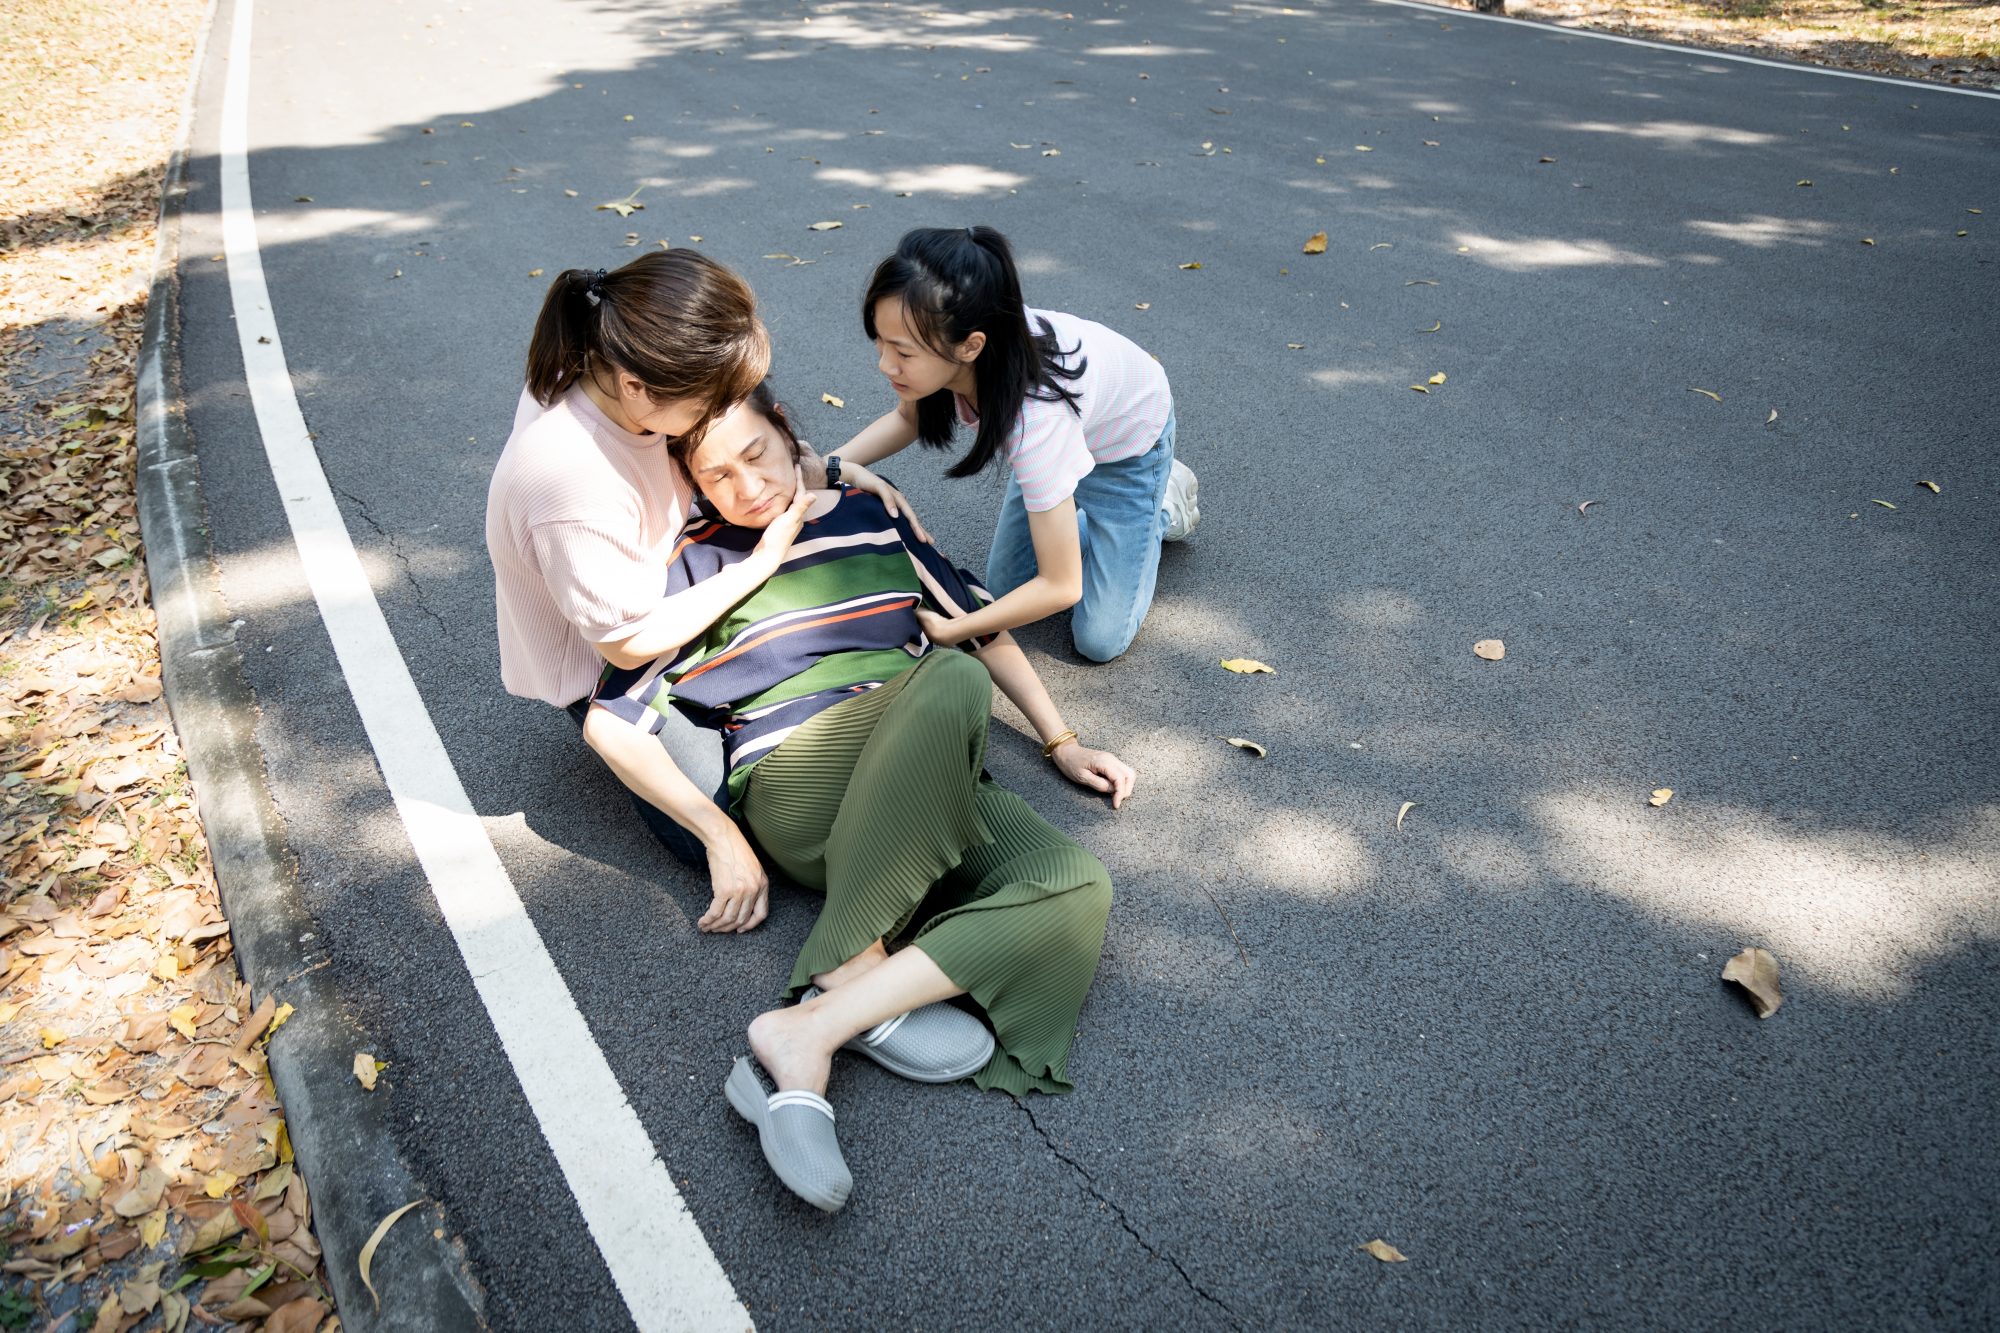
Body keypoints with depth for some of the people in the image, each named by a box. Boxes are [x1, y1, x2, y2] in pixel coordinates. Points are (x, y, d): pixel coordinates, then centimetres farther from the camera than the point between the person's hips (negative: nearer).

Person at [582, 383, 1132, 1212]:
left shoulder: (872, 515, 18)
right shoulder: (698, 565, 9)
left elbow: (977, 620, 23)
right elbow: (611, 722, 4)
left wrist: (1061, 743, 17)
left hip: (934, 790, 4)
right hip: (797, 789, -4)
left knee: (1076, 888, -25)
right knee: (952, 678, -34)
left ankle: (809, 1029, -32)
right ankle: (861, 981, -33)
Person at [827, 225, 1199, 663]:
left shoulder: (1035, 416, -47)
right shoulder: (938, 344, -31)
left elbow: (1061, 587, -37)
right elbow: (907, 417, -5)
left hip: (1127, 442, -5)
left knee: (1099, 640, -3)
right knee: (1004, 590, 10)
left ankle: (1163, 505, 17)